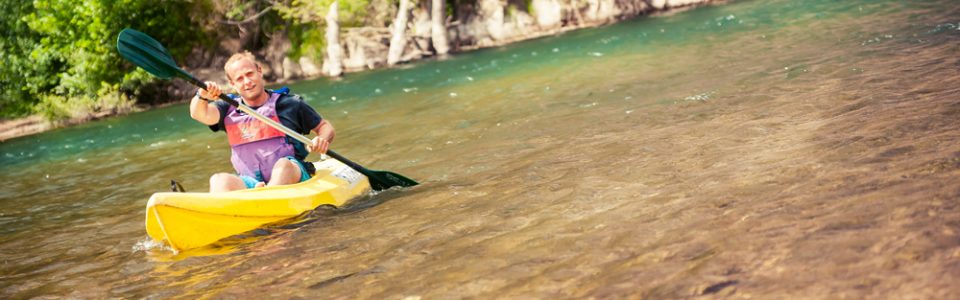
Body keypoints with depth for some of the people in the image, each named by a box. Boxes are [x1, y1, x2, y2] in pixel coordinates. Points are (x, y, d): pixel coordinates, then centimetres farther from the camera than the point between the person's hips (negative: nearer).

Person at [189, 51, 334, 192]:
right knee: (220, 180, -27)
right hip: (249, 182, 2)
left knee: (283, 165, -35)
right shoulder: (229, 109, 14)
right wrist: (202, 96, -29)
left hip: (292, 177, -2)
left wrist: (322, 140, -8)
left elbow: (324, 126, 17)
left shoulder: (289, 103, 10)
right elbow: (199, 114, -6)